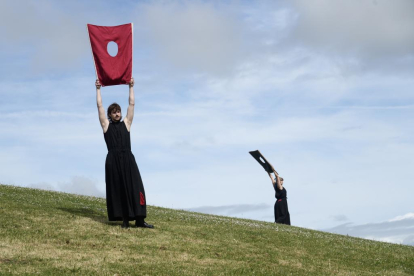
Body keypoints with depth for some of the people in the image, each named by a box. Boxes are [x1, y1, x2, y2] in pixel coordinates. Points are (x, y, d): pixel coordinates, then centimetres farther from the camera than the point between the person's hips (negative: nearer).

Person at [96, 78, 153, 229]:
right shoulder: (106, 125, 11)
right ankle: (124, 219, 3)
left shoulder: (126, 123, 15)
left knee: (135, 188, -5)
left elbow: (132, 104, 18)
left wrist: (131, 87, 21)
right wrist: (98, 89, 15)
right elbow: (100, 106, 12)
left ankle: (139, 220, -7)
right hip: (113, 160, -1)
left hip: (128, 159, 1)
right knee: (117, 189, -1)